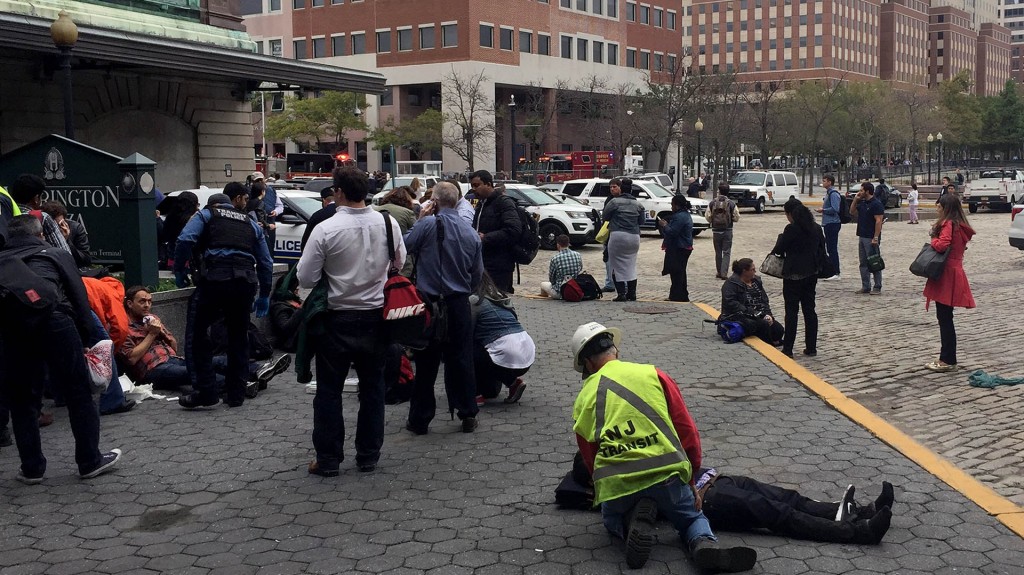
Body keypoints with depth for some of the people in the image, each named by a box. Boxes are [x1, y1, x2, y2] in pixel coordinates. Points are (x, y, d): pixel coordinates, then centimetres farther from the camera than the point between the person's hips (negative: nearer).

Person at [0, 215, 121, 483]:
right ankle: (90, 460, 15)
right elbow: (80, 298, 11)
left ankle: (32, 468, 18)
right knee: (78, 392, 9)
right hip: (52, 319, -2)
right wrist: (82, 336, 15)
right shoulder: (57, 255, 21)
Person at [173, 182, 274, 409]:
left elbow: (185, 240, -5)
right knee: (238, 337, 15)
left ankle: (206, 392, -2)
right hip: (246, 283, 4)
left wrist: (179, 271, 7)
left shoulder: (206, 214, 14)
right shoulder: (251, 224, 23)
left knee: (197, 333, 5)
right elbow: (266, 263, 22)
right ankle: (236, 395, 18)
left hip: (214, 280, -3)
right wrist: (264, 295, 30)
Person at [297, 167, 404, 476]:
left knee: (329, 391, 8)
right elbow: (400, 263, 10)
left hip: (337, 320, -3)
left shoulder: (326, 229, -17)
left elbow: (305, 278, -12)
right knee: (372, 388, 14)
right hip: (375, 317, 3)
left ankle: (328, 460, 12)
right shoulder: (388, 224, -6)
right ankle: (368, 456, 20)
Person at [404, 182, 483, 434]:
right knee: (461, 359, 11)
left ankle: (419, 420, 13)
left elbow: (405, 246, -4)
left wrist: (419, 220, 4)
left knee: (426, 363, 5)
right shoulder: (471, 233, 3)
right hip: (459, 305, 3)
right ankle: (468, 415, 15)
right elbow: (477, 274, 11)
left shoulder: (429, 224, -14)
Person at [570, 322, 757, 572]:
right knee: (692, 518, 29)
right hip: (666, 475, 0)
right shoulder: (652, 374, 8)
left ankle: (634, 520, -3)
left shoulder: (582, 401, 10)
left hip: (615, 485, 0)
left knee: (613, 522, 34)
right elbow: (687, 429, 9)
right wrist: (691, 474, 21)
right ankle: (705, 544, -8)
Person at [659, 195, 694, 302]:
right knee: (680, 273, 18)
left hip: (679, 249, -11)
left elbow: (672, 232, -24)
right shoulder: (686, 214, 15)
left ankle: (677, 297, -5)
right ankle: (683, 297, 25)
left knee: (677, 274, -7)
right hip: (685, 248, 11)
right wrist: (667, 224, 11)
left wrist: (664, 225, -8)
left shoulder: (680, 217, -20)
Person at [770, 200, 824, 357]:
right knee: (809, 309, 12)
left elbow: (778, 250, -10)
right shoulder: (817, 228, 4)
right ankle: (811, 348, 16)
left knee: (791, 312, -1)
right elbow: (822, 251, 11)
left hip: (794, 275, -6)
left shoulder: (791, 229, -17)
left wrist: (780, 237, 8)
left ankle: (787, 349, 1)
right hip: (812, 273, 6)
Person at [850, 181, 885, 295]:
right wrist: (855, 200, 8)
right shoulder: (862, 203, 13)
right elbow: (852, 213, 21)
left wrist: (875, 238, -22)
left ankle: (877, 288, 0)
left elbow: (878, 221, -17)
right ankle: (865, 287, 16)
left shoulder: (876, 204, -13)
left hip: (871, 238, -9)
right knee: (863, 263, 11)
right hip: (862, 237, 9)